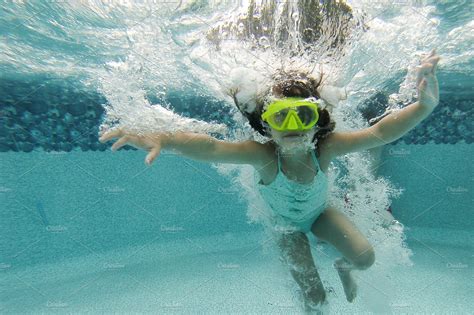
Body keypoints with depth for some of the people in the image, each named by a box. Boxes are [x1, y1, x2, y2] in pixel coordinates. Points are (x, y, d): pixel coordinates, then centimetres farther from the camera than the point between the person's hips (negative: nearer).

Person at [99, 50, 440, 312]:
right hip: (288, 223, -2)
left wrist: (424, 106, -60)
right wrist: (162, 138, -71)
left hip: (321, 212, 2)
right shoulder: (264, 156, -41)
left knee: (365, 257, -14)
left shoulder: (325, 147, -33)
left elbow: (379, 132, -42)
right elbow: (211, 148, -55)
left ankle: (343, 266, 26)